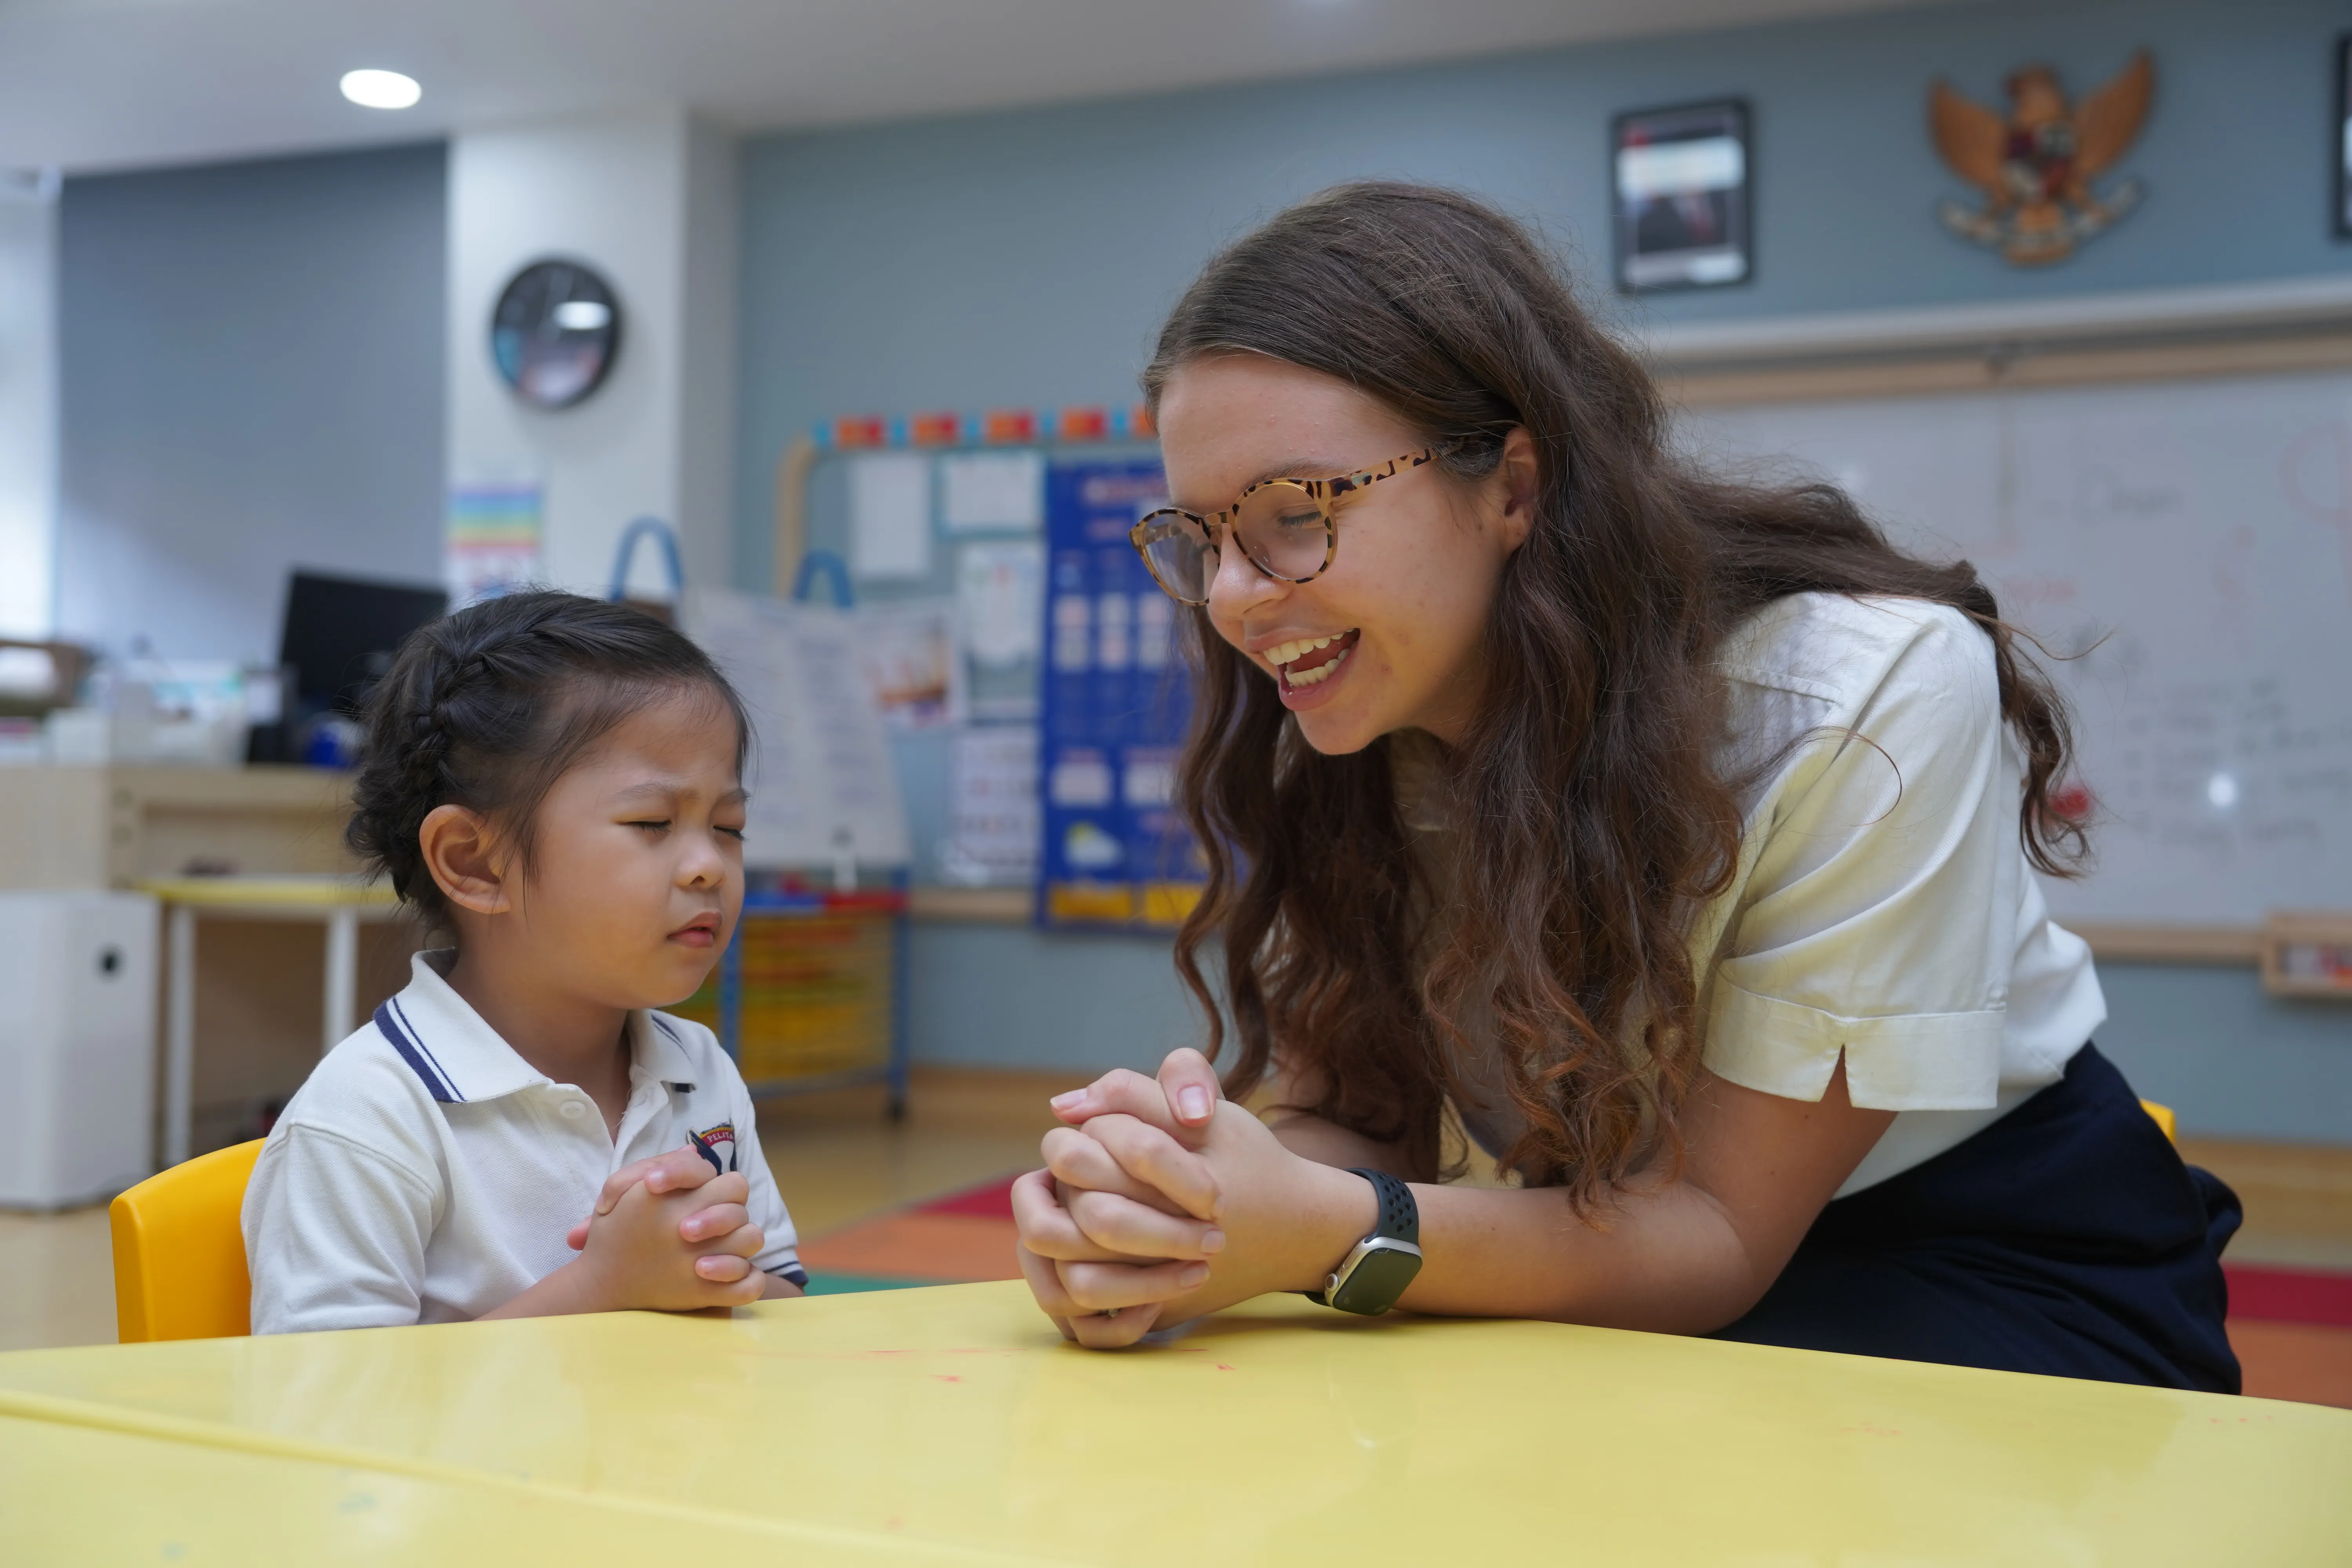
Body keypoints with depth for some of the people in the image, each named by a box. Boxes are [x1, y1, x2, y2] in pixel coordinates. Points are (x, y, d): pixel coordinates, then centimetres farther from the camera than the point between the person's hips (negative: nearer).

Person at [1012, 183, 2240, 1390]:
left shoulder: (1872, 698, -26)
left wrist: (1332, 1236, -38)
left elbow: (1724, 1230, -22)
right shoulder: (1333, 739, -10)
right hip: (1613, 1254, 3)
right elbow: (1348, 1115, -10)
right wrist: (1181, 1213, -34)